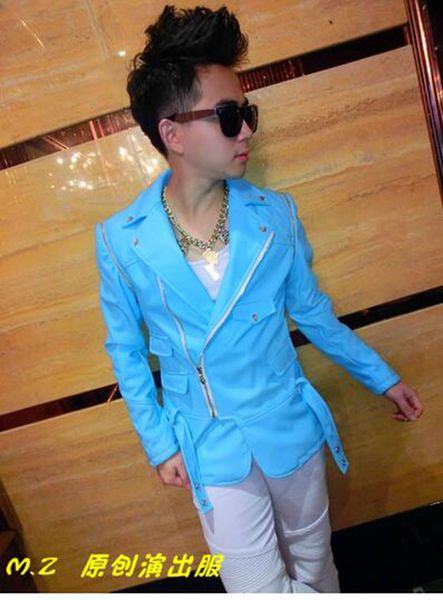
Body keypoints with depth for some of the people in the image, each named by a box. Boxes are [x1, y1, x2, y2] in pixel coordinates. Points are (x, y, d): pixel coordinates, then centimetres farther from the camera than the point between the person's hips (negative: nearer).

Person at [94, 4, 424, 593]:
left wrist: (381, 376, 9)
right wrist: (158, 443, -2)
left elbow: (312, 310, 3)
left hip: (292, 427, 2)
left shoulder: (276, 214, -9)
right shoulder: (121, 241, -13)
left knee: (314, 566, 24)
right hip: (211, 449, -1)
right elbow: (126, 349, -2)